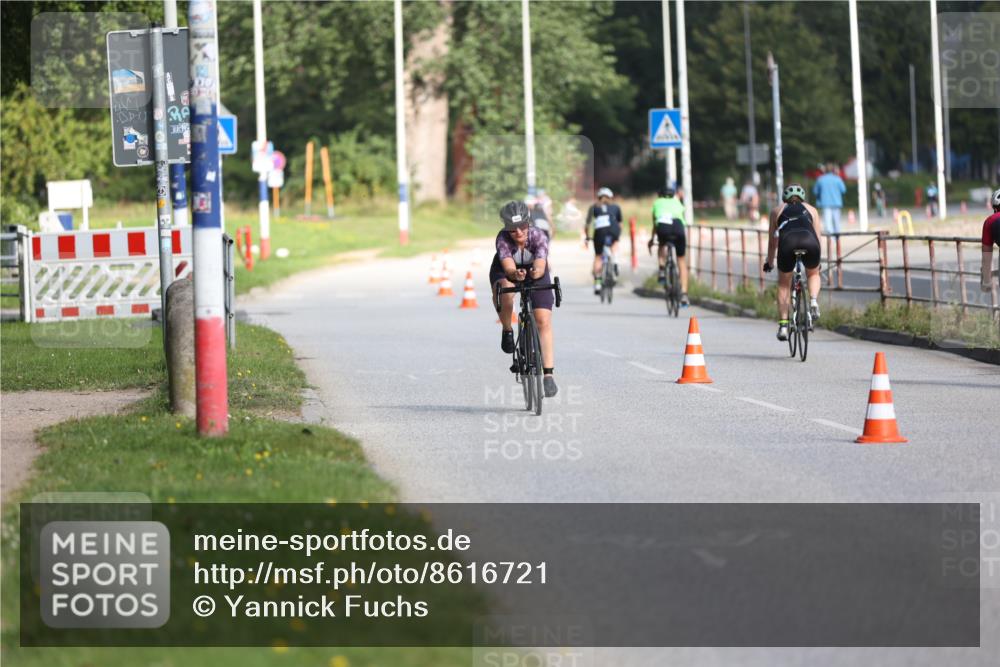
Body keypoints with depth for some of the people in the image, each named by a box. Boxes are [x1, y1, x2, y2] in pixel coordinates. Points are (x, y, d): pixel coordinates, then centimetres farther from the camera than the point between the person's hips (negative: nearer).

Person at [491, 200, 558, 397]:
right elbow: (508, 267, -43)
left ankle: (548, 375, -13)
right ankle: (507, 331, -8)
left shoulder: (538, 237, -31)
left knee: (544, 321, -14)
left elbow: (541, 265, -43)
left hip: (535, 272, 0)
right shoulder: (502, 239, -32)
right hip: (506, 271, 0)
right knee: (505, 293, -38)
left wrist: (537, 272, -66)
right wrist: (516, 274, -65)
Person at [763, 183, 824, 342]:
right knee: (813, 274, 31)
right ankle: (814, 301, 4)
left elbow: (772, 241, 35)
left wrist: (769, 263, 48)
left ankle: (783, 326, 12)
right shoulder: (811, 210, 32)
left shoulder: (777, 210, 31)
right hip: (809, 241, 1)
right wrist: (817, 262, 47)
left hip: (788, 242, -1)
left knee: (784, 285, 19)